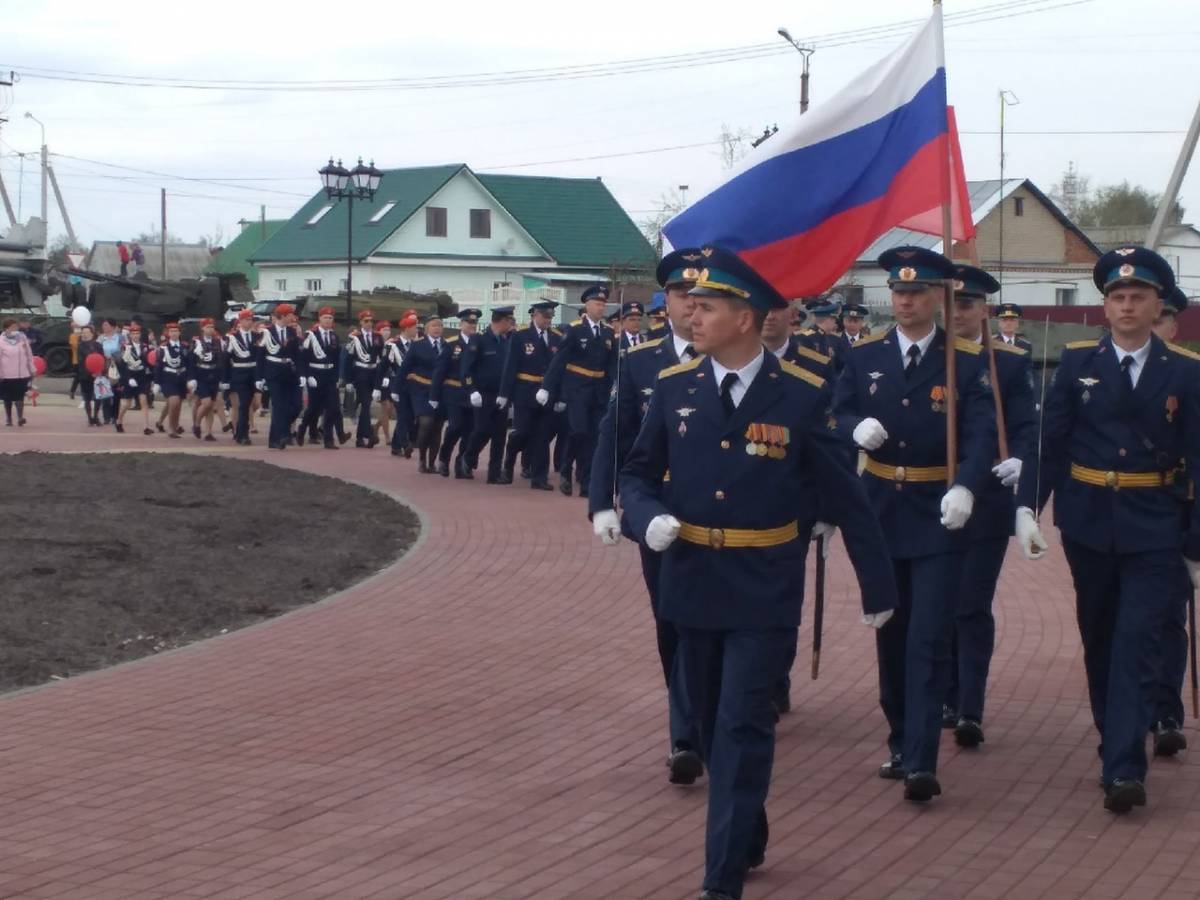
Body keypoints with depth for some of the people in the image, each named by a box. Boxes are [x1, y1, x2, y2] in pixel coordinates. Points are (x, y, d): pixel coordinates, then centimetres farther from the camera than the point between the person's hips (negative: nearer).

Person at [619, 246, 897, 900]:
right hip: (692, 584, 4)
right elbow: (638, 475, 9)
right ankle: (746, 840, 36)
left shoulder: (803, 396, -10)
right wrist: (648, 519, -14)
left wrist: (877, 589, 2)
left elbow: (847, 497, -3)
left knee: (743, 729, -8)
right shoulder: (673, 387, -1)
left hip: (764, 592, -4)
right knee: (713, 726, 16)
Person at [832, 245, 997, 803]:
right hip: (880, 512, 4)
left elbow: (981, 434, -14)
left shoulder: (967, 362, -5)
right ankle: (901, 742, 28)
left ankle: (921, 763, -11)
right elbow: (839, 415, 2)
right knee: (890, 634, 13)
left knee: (929, 639, -9)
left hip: (939, 517, -4)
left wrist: (964, 488, -31)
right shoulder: (863, 357, 6)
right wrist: (857, 427, -22)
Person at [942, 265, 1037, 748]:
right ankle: (948, 699, 23)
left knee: (973, 608, -6)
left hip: (986, 504, -2)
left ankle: (970, 711, -7)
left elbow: (1025, 426, -6)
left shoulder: (1011, 362, 0)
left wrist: (1017, 460, -26)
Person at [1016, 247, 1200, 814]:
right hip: (1088, 523, 2)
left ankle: (1123, 769, -15)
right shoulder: (1078, 362, 2)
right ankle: (1118, 744, 27)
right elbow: (1050, 441, -1)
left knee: (1137, 641, -11)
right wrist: (1026, 507, -12)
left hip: (1153, 528, -2)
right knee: (1099, 640, 12)